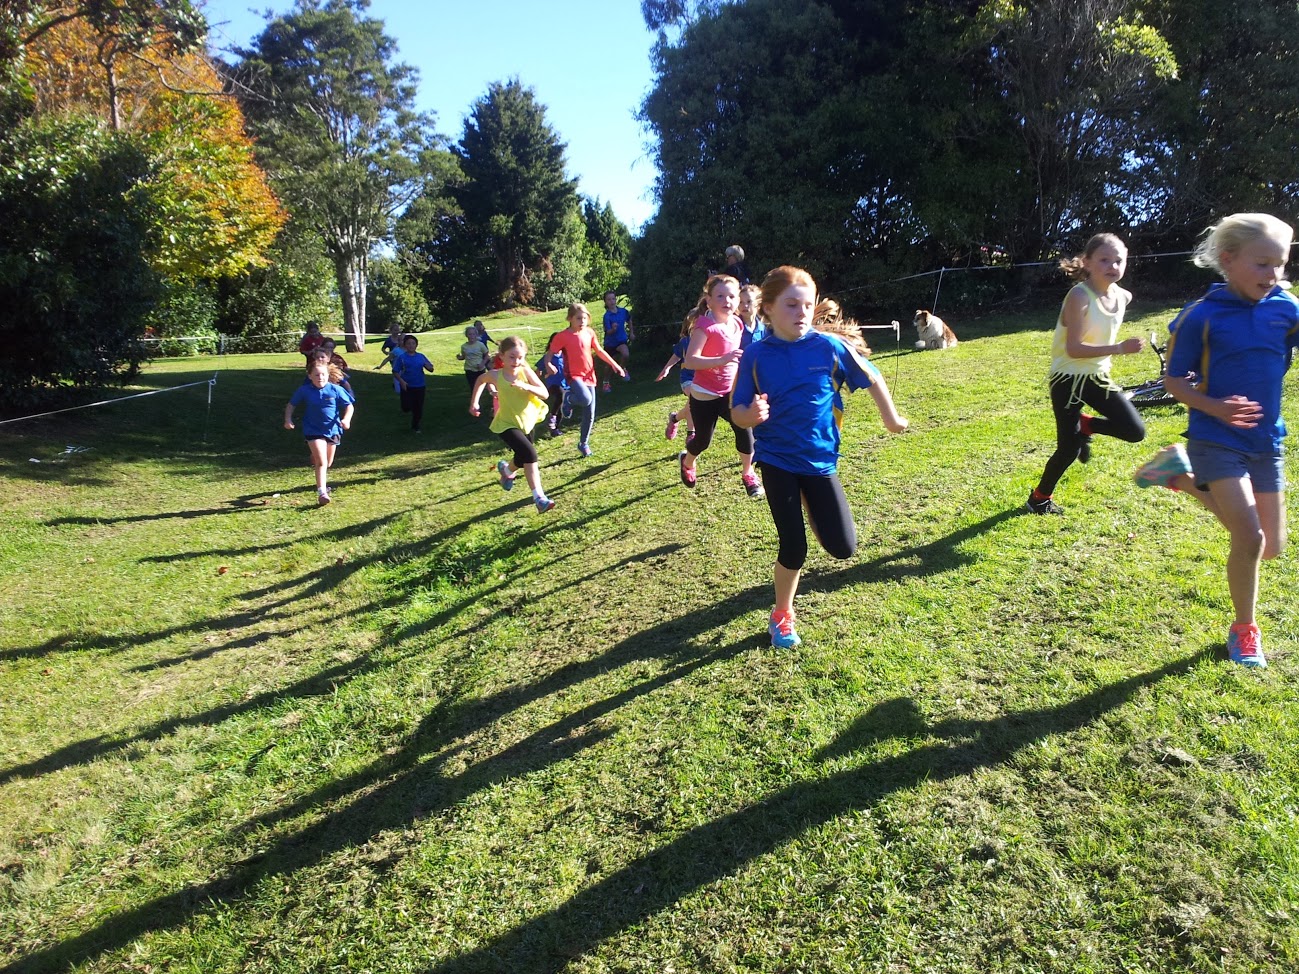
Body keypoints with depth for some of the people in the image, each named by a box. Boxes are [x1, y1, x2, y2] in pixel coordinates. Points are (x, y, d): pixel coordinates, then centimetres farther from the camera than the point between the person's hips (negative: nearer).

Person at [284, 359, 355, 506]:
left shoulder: (335, 390, -9)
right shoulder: (304, 391, -7)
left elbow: (349, 405, -3)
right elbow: (291, 405, 5)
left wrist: (347, 419, -21)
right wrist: (288, 419, -10)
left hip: (333, 429, 3)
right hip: (314, 431, -2)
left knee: (328, 462, 18)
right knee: (321, 462, -17)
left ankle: (322, 481, 48)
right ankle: (321, 492, -18)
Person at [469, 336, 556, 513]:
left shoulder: (525, 371, -15)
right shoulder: (495, 375, -16)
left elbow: (544, 393, -22)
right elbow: (480, 380, 8)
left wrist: (526, 386, -38)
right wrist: (474, 402, 7)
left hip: (527, 421, 4)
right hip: (507, 424, -4)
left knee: (522, 458, 20)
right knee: (529, 453, -24)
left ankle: (506, 469, 57)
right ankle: (539, 497, -23)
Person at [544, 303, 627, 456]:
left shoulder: (589, 333, 5)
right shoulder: (563, 336, -10)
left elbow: (599, 351, 17)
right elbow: (550, 353, -7)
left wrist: (614, 364, 15)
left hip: (589, 376, 5)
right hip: (573, 376, -5)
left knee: (590, 415, 5)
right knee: (585, 399, -34)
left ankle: (584, 443, 24)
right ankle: (569, 400, 1)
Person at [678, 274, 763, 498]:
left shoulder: (737, 323, 0)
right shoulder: (705, 325, -21)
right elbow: (690, 360, -31)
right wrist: (722, 360, -39)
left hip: (729, 391, 5)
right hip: (704, 395, -4)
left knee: (744, 427, -17)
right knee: (703, 441, 11)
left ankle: (748, 474, 3)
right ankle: (687, 461, 47)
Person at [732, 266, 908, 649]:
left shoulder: (830, 346, -9)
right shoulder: (756, 355, -9)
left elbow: (872, 378, 5)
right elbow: (737, 412, -6)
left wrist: (892, 419, 14)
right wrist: (752, 415, -29)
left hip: (820, 460, 1)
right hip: (776, 460, -1)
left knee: (843, 548, 0)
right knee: (793, 549, -3)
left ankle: (810, 509, 34)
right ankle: (781, 616, 24)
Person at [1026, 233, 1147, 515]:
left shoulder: (1123, 296, 0)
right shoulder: (1079, 297, -21)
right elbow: (1074, 349, -26)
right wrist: (1119, 348, -29)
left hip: (1098, 375, 6)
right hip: (1068, 379, -6)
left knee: (1135, 431, -4)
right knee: (1069, 450, -2)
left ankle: (1085, 425, 21)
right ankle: (1040, 498, 21)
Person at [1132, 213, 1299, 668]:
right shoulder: (1202, 316, -11)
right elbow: (1173, 380, -6)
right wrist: (1214, 407, -21)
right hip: (1217, 440, -5)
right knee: (1250, 539, -13)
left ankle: (1185, 478, 28)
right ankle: (1244, 630, 13)